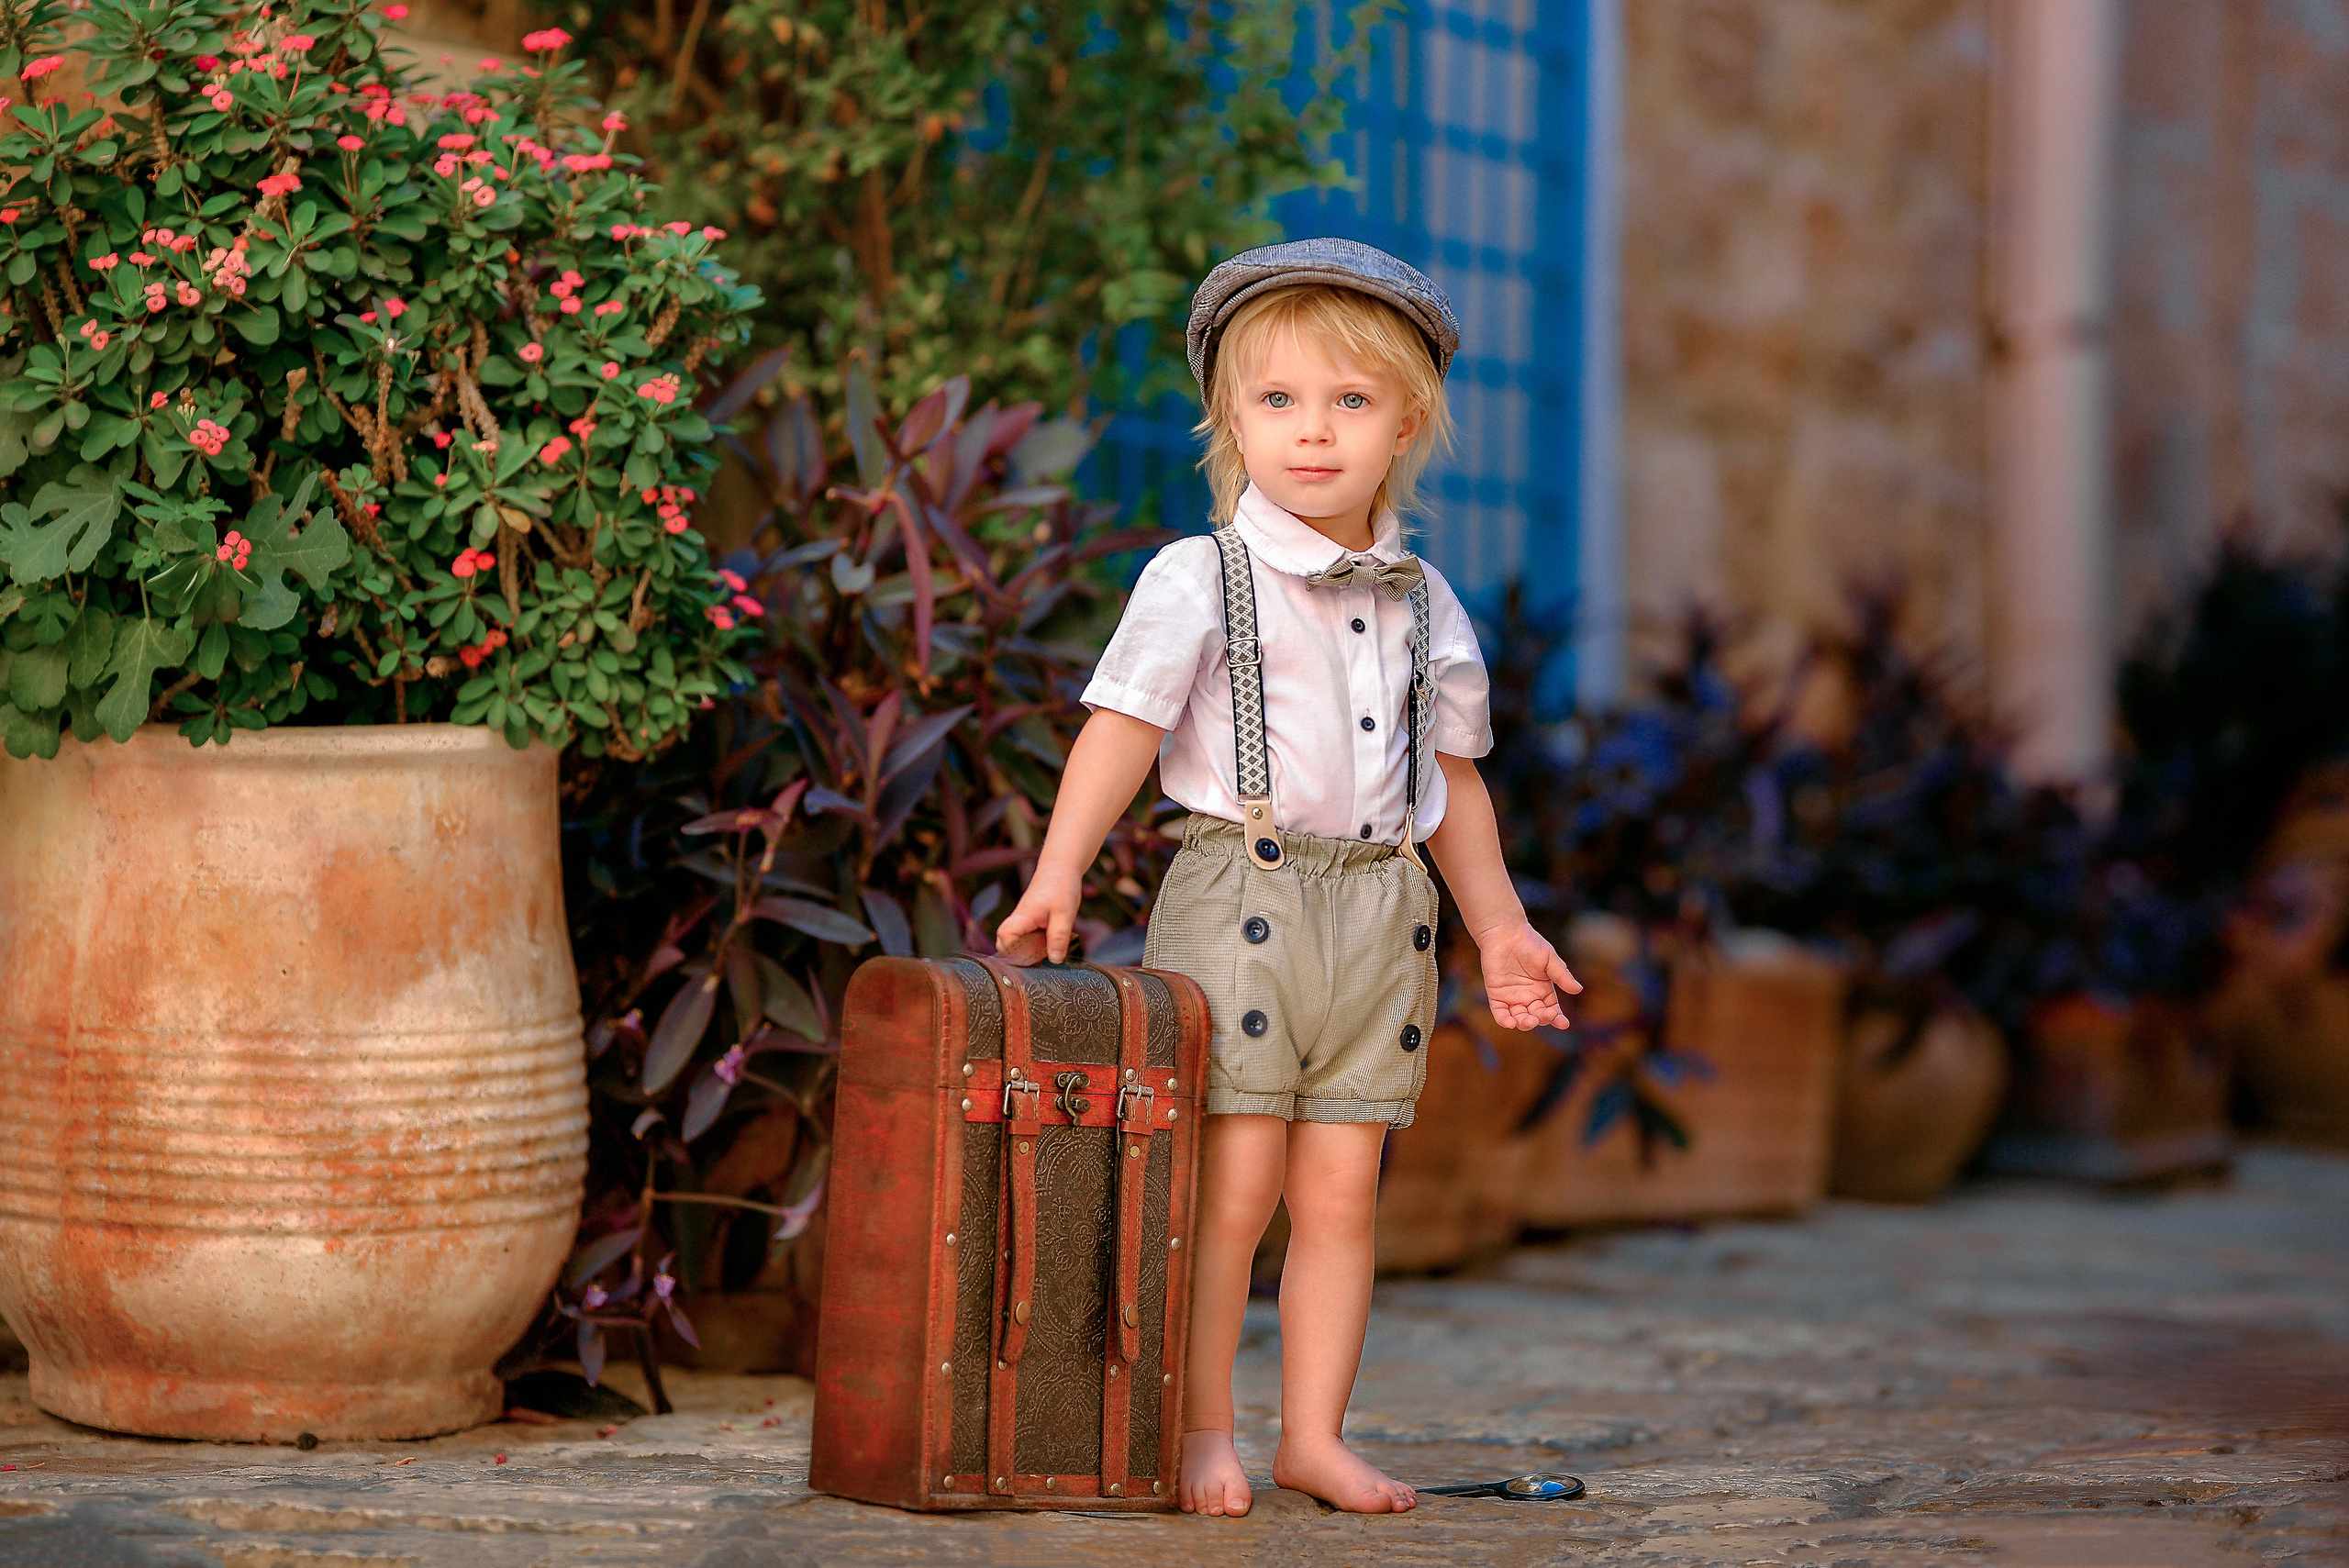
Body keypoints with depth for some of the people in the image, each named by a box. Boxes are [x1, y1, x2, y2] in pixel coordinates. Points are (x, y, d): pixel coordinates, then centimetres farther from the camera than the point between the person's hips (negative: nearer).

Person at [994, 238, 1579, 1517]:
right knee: (1233, 1183, -5)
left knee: (1340, 1189, 6)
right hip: (1241, 896, -4)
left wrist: (1499, 926, 16)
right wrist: (1057, 873, -20)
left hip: (1380, 909, 4)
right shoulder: (1198, 581, -4)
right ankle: (1201, 1433, 7)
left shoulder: (1426, 606, 11)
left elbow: (1452, 780, 18)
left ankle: (1315, 1434, 13)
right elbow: (1123, 724, -10)